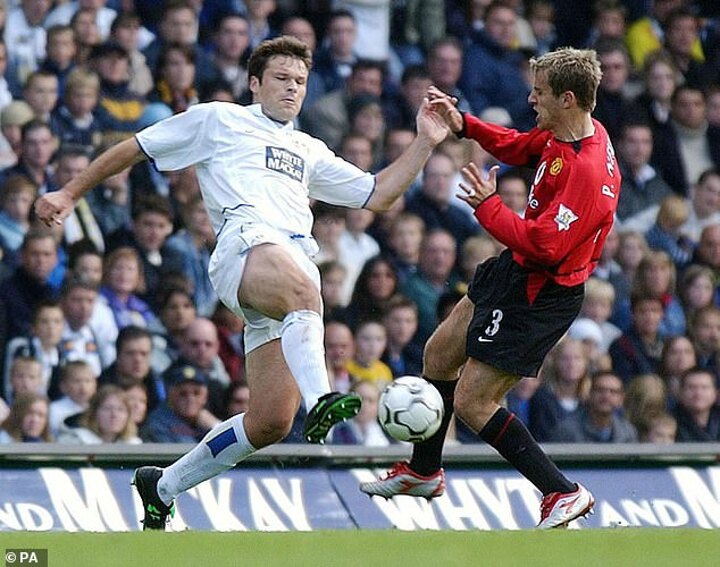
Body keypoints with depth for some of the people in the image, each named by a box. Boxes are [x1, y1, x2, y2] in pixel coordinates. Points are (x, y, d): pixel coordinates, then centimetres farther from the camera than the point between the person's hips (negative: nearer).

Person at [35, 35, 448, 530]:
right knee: (303, 291, -43)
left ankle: (163, 486, 11)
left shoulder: (308, 151, 36)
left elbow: (377, 194, 31)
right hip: (247, 243, -6)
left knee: (270, 423, -7)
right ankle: (319, 401, -68)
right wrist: (70, 194, 19)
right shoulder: (217, 120, 21)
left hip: (298, 263, 6)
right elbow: (134, 149, 25)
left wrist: (425, 143, 21)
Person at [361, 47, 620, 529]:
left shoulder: (587, 171, -33)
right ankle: (424, 472, 43)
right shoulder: (572, 131, -5)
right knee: (439, 354, 24)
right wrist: (464, 124, 7)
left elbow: (542, 247, -35)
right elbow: (519, 147, 18)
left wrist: (488, 206, -24)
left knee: (471, 403, -8)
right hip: (514, 272, 10)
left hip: (541, 295, -10)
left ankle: (564, 494, -1)